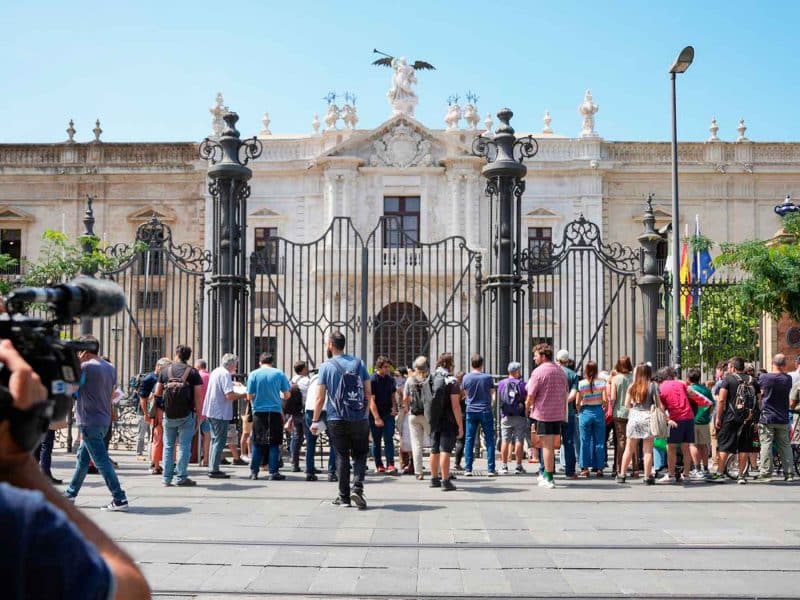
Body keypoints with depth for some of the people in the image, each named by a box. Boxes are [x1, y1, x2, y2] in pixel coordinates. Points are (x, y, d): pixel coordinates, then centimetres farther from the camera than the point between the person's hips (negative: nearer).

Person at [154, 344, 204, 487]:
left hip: (169, 415, 2)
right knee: (184, 446, 2)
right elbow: (198, 396, -6)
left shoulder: (165, 370, 6)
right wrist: (198, 414, 0)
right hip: (186, 415, -2)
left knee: (168, 446, 11)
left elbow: (157, 393, 8)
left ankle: (167, 478, 11)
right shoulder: (193, 372, -1)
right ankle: (182, 478, 1)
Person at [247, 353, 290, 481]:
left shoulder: (254, 374, -1)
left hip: (259, 412, 1)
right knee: (274, 443, 4)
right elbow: (287, 395, 3)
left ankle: (254, 471, 11)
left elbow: (249, 397, -1)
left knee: (257, 443, 9)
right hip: (275, 412, -1)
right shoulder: (279, 373, 0)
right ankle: (273, 473, 3)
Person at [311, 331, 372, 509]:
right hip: (359, 419, 1)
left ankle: (344, 497, 10)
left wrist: (315, 421, 3)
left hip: (336, 419, -1)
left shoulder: (326, 366, -1)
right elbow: (368, 392, 5)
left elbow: (320, 398, -3)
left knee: (341, 457, 7)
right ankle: (357, 488, -9)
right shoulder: (358, 363, 6)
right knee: (360, 455, 10)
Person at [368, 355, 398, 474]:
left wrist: (394, 407, -1)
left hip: (388, 414, 3)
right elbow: (371, 400, -13)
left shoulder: (390, 379, 6)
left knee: (389, 440, -6)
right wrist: (376, 418, -18)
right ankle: (379, 466, 17)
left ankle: (390, 465, -11)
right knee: (376, 441, 7)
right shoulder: (372, 380, -10)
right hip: (376, 416, -3)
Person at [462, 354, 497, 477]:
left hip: (471, 411, 1)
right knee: (489, 440, 5)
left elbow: (466, 393, 8)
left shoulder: (466, 378, -4)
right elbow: (491, 393, 4)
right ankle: (491, 469, 4)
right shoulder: (488, 377, -7)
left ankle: (468, 469, 5)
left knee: (469, 440, 7)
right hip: (485, 411, -1)